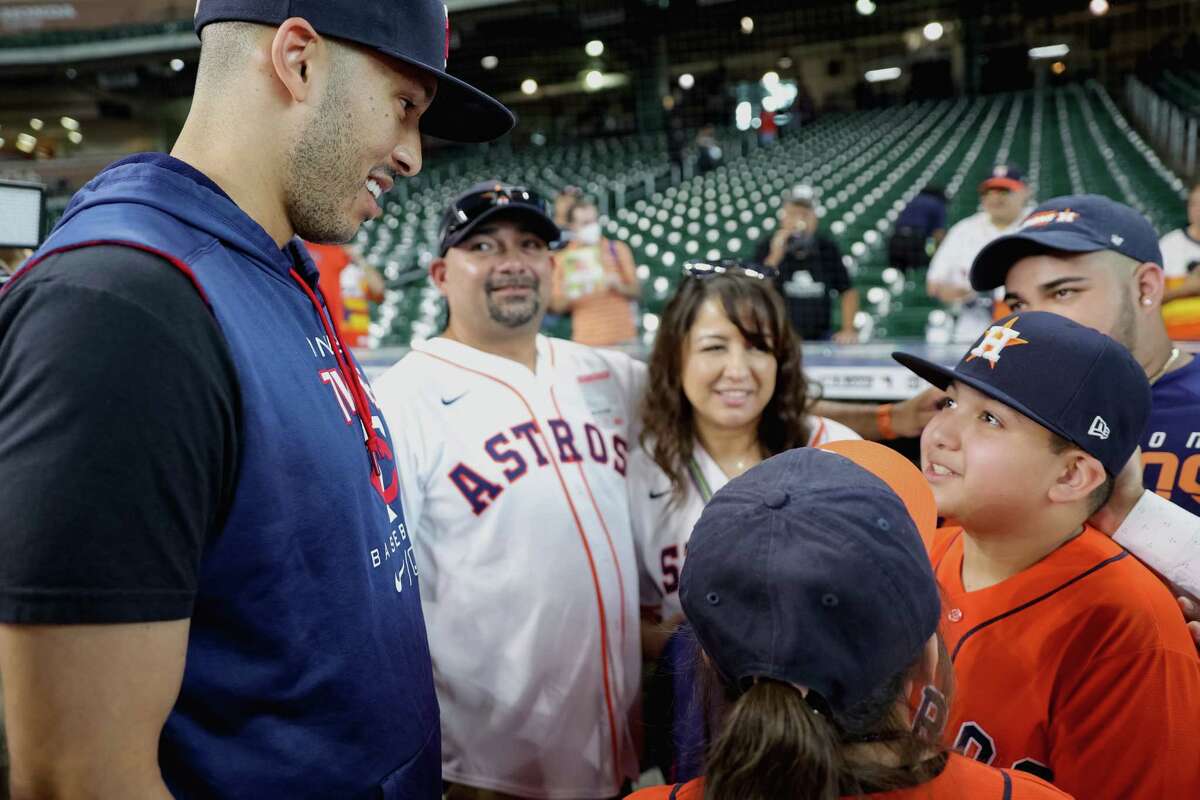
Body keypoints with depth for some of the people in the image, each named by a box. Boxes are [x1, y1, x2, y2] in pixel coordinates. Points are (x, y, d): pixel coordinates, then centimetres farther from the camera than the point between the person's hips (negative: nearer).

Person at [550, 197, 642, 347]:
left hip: (623, 339, 1)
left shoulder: (618, 249, 9)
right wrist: (568, 295, -13)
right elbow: (556, 305, 8)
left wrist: (617, 285, -13)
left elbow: (636, 291, 7)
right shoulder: (563, 259, 6)